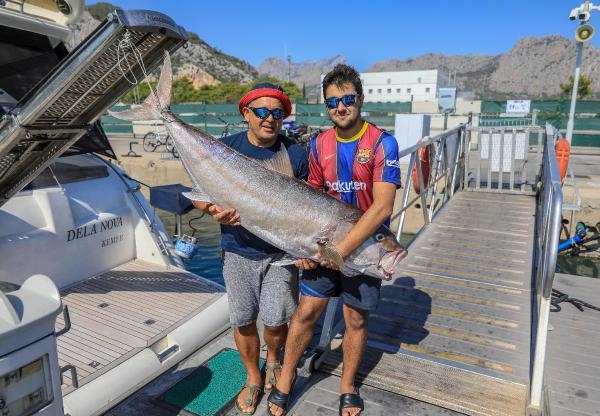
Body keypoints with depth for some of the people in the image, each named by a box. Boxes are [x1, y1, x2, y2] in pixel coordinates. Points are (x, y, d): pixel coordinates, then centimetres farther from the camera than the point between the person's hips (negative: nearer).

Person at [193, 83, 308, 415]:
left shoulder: (296, 154, -5)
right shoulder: (225, 149, -3)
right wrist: (213, 209, -20)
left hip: (280, 251, -1)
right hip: (238, 251, 1)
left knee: (276, 320, 2)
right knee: (243, 321, 12)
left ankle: (272, 360, 39)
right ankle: (253, 378, 38)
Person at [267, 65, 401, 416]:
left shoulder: (382, 143, -14)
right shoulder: (319, 145, 1)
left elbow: (382, 207, -21)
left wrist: (343, 248, -23)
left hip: (365, 245, -2)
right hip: (325, 243, 3)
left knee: (356, 319, 11)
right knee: (307, 311, 4)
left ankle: (348, 386, 35)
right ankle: (285, 381, 27)